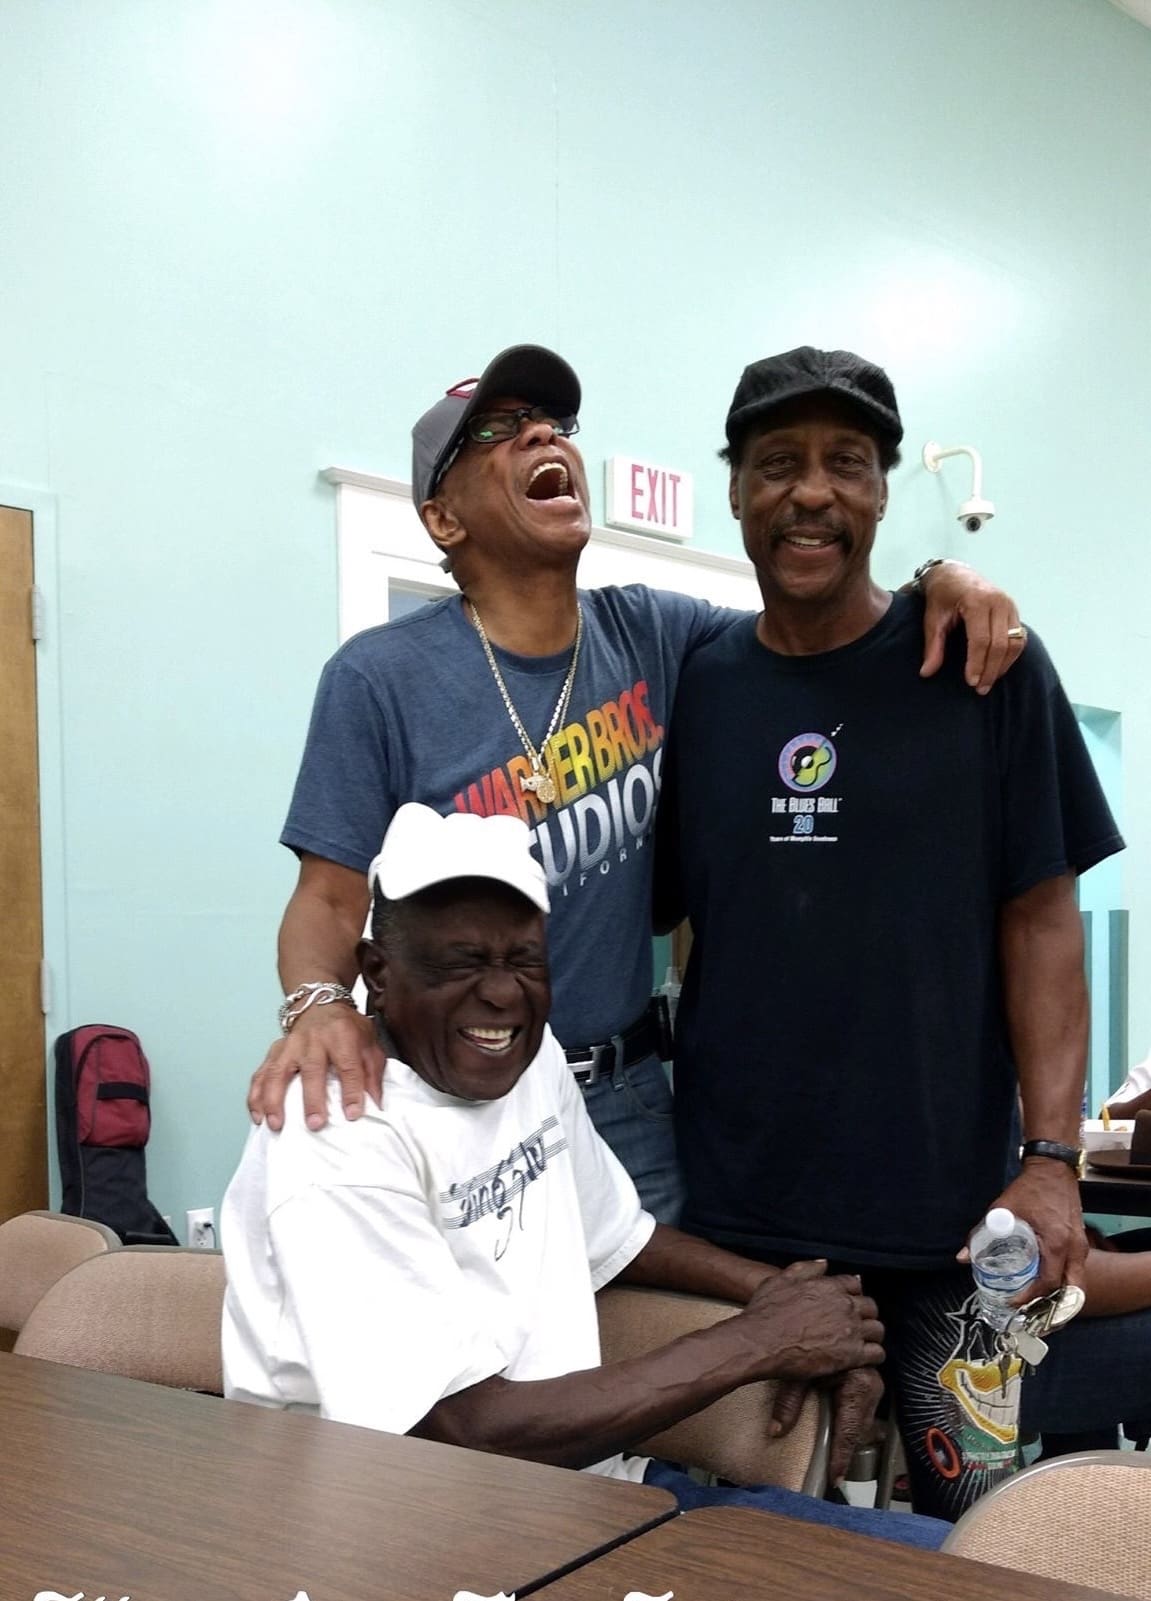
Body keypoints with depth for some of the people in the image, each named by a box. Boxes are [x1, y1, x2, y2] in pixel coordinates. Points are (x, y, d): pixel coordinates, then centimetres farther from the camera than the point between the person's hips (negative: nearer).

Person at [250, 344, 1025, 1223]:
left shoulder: (654, 634, 1)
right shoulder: (378, 680, -11)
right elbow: (330, 900, -10)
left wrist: (937, 581, -8)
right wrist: (318, 1005, -32)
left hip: (630, 1100, 4)